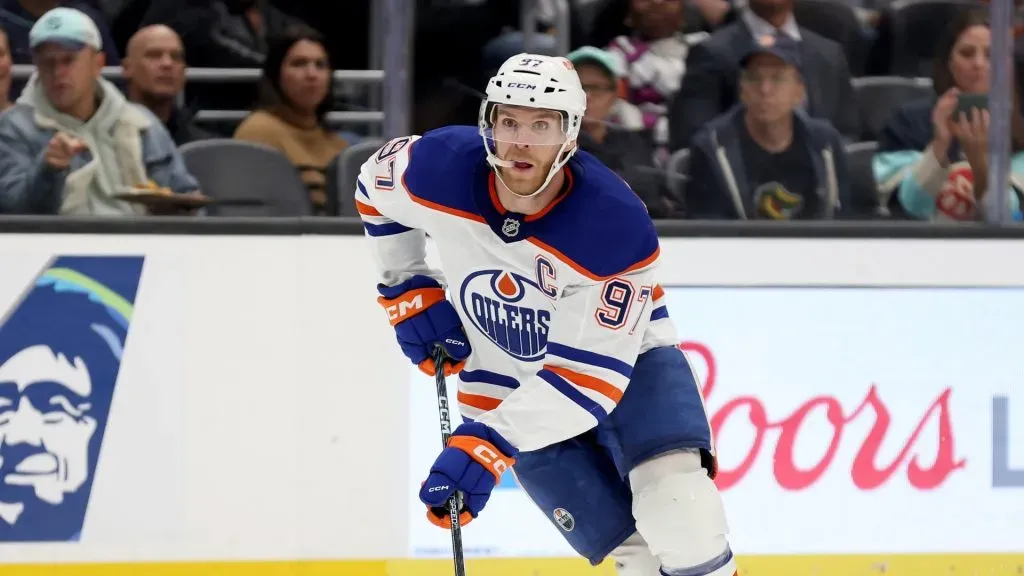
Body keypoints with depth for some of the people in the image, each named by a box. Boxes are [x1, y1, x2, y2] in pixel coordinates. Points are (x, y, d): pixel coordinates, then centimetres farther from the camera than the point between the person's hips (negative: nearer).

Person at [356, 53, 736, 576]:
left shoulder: (617, 225, -31)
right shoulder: (441, 169, -22)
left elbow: (589, 371, -32)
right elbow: (376, 185, 4)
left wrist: (489, 444, -39)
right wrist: (408, 290, 2)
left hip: (625, 361, -2)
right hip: (510, 387, 2)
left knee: (677, 505, -29)